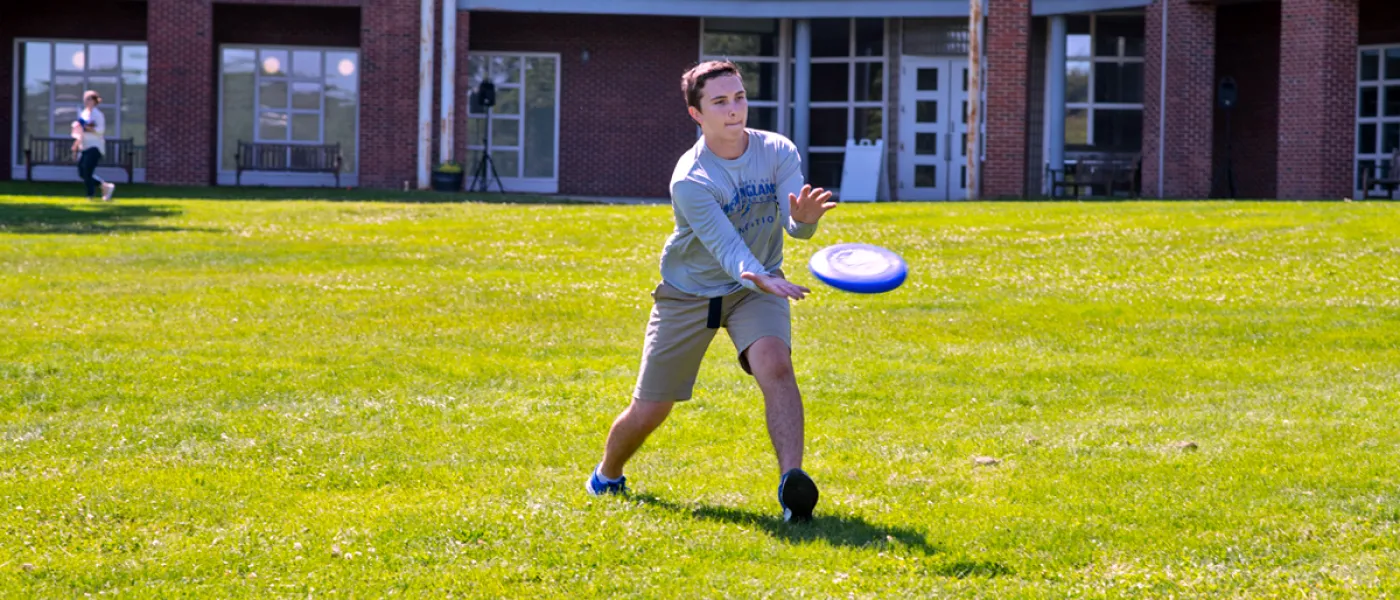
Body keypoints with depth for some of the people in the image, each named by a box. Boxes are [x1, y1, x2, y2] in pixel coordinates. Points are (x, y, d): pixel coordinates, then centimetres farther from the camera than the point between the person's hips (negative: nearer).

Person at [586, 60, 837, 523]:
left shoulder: (778, 152, -13)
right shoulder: (690, 180, -25)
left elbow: (797, 227, -24)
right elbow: (725, 244, -38)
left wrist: (803, 218, -50)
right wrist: (758, 276, -60)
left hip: (756, 289, 2)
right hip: (688, 292, -2)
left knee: (775, 364, -30)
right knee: (649, 411, 6)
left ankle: (792, 481, -38)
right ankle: (607, 477, 37)